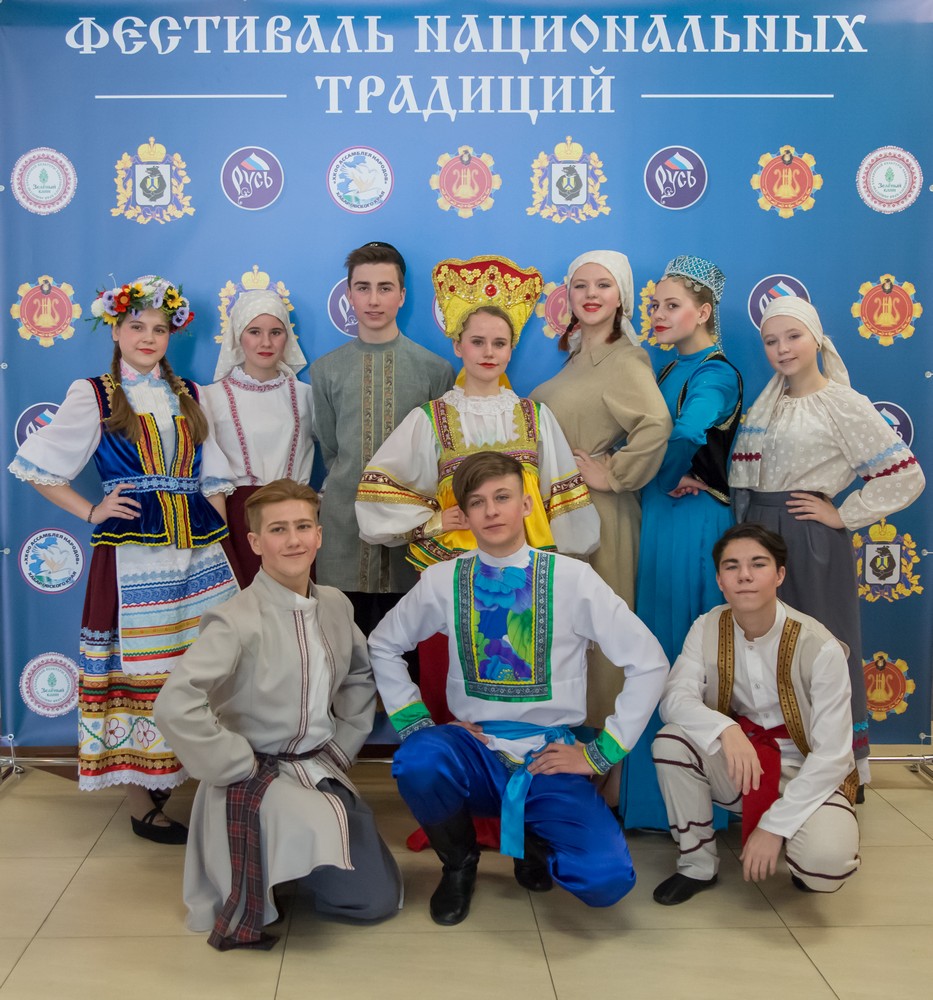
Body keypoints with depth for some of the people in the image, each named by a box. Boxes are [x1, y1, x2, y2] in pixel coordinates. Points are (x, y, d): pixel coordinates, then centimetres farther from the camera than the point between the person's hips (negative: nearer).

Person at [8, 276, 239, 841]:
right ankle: (143, 806, 12)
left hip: (200, 551, 4)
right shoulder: (93, 396, 3)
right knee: (137, 671, 1)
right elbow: (36, 467, 3)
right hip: (131, 555, -4)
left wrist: (224, 541, 8)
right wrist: (91, 513, -3)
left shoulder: (190, 396, 14)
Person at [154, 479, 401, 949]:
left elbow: (361, 675, 18)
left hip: (322, 768, 7)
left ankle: (281, 865, 29)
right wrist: (241, 765, -22)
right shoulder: (236, 621, -22)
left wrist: (344, 743, 9)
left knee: (378, 897, 9)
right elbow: (174, 706, -31)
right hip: (258, 775, -6)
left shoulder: (336, 605, -1)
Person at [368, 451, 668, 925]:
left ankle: (536, 844, 14)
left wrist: (601, 753, -6)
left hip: (549, 758, -1)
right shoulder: (444, 580, 0)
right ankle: (458, 862, 1)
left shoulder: (573, 578, -7)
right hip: (475, 751, 1)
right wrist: (414, 722, 1)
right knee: (416, 761, -33)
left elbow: (649, 663, -4)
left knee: (606, 878, -24)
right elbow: (383, 645, 13)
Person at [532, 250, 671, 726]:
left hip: (594, 509, -9)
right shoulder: (578, 355, 13)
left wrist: (613, 475, -21)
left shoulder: (624, 359, -14)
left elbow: (656, 422, -31)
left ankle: (601, 725, 15)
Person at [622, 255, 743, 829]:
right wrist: (672, 476, -12)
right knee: (655, 651, 12)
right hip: (657, 518, 8)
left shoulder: (715, 375, -10)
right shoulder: (668, 374, 16)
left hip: (690, 522, -8)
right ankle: (648, 790, 24)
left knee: (683, 651, -3)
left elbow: (685, 435, -31)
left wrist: (669, 478, -16)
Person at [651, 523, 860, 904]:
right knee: (670, 742, -24)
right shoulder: (708, 628, -9)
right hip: (736, 766, 3)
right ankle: (697, 865, -3)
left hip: (807, 774, -3)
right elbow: (674, 698, -19)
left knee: (826, 858, -32)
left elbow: (831, 755, -18)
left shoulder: (818, 647, -19)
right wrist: (726, 729, -40)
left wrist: (774, 826, -22)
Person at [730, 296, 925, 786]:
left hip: (810, 543, -6)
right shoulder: (765, 405, 13)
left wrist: (842, 516, -10)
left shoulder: (844, 404, -7)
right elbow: (742, 475, 14)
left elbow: (905, 475, -11)